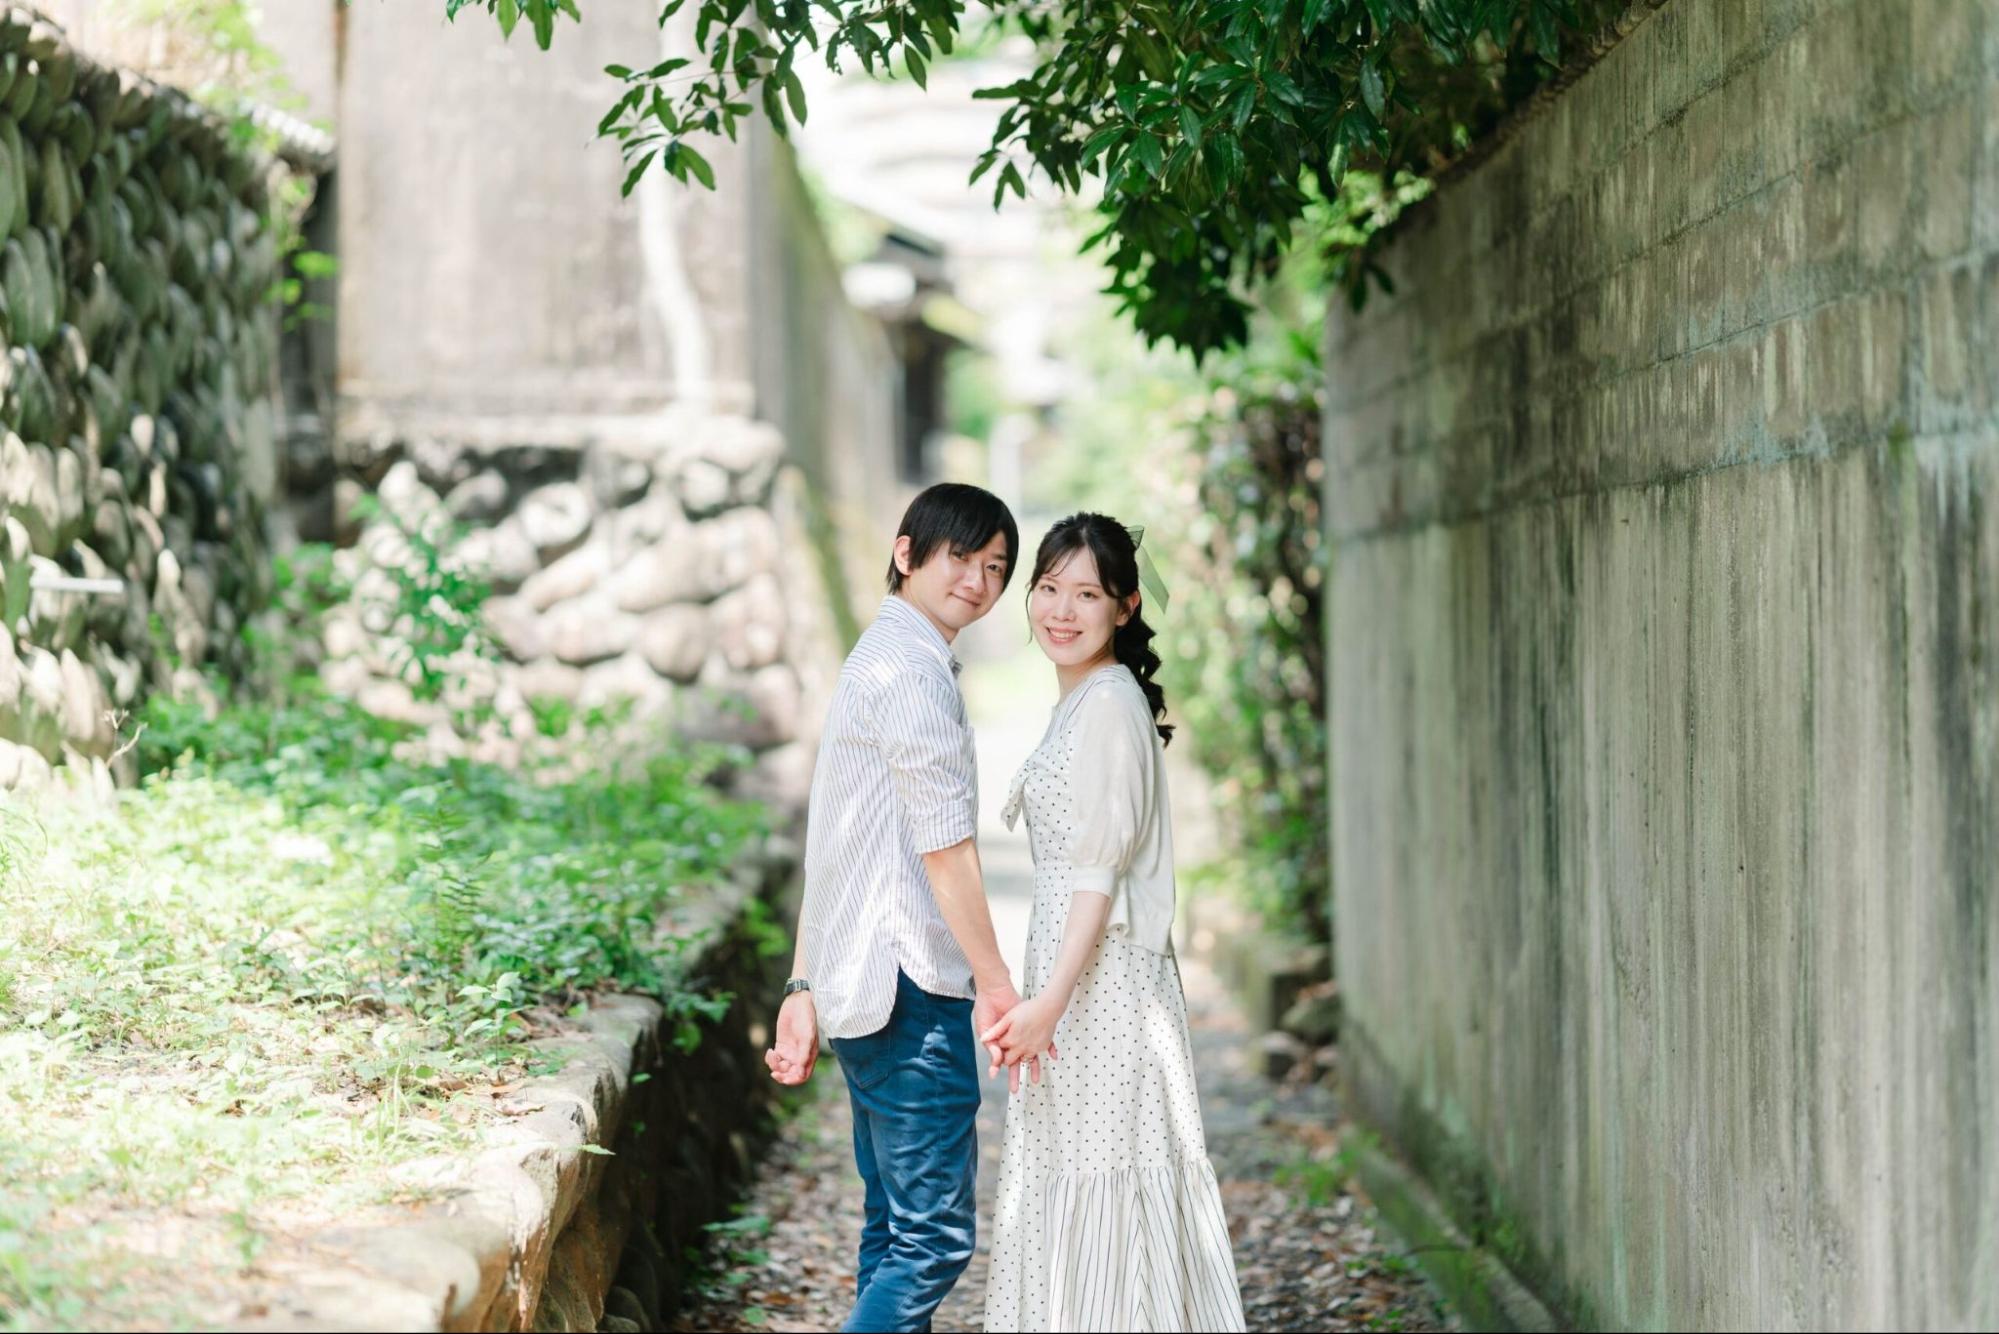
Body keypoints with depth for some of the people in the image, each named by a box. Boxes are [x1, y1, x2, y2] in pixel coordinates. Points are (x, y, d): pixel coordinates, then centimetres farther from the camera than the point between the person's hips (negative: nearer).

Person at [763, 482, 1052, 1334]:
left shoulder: (874, 659, 20)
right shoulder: (912, 666, -12)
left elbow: (831, 847, 20)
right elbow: (945, 844, -16)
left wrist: (804, 988, 19)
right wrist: (996, 983, -12)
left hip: (857, 988, 10)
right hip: (911, 991, -10)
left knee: (895, 1226, 14)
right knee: (936, 1236, -11)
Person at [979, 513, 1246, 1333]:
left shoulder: (1110, 704, -13)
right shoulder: (1080, 702, 16)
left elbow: (1101, 869, -18)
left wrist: (1051, 1001, -21)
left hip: (1104, 980, -10)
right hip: (1074, 969, 10)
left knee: (1098, 1185, -7)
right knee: (1068, 1185, 12)